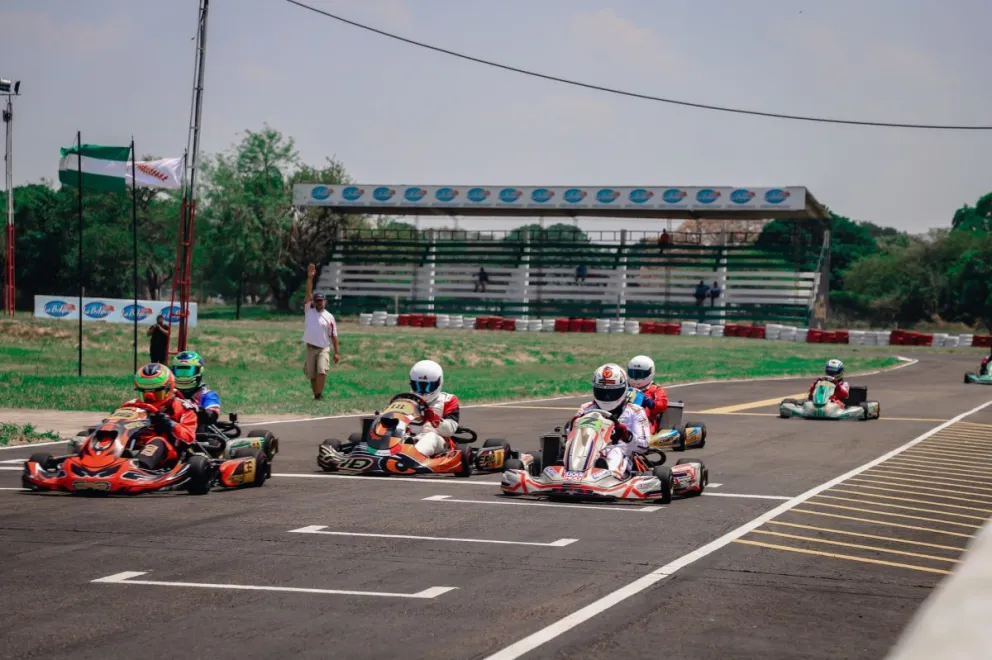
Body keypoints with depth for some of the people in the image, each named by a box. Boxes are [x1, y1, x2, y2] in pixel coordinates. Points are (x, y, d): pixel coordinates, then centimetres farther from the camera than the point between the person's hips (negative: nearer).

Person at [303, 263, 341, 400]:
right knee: (312, 375, 7)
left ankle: (319, 395, -19)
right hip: (310, 348, 2)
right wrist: (310, 277, -18)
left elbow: (334, 335, 4)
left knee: (322, 371, -21)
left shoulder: (329, 317, 2)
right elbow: (308, 293, -6)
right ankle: (315, 395, 20)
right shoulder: (309, 310, 4)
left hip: (324, 348, -2)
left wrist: (337, 352, -2)